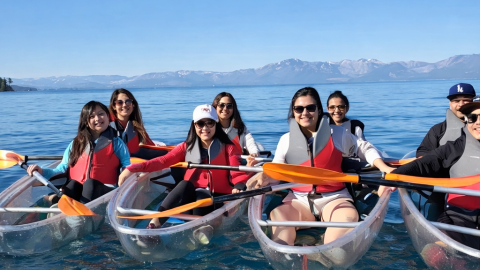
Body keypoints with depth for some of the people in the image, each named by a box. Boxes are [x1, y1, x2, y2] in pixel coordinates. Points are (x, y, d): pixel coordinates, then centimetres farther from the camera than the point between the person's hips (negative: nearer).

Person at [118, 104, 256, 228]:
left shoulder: (228, 148, 6)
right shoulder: (186, 147, 10)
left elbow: (236, 173, -6)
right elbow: (163, 161, -2)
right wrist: (132, 169, -16)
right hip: (192, 197, 1)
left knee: (202, 197, -33)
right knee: (185, 184, -31)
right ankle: (155, 222, -42)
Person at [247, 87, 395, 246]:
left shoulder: (337, 134, 5)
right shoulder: (286, 140, 10)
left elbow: (365, 149, 17)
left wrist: (384, 168, 1)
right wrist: (264, 176, -16)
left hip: (333, 198, -1)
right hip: (299, 200, 2)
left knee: (349, 216, -34)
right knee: (276, 215, -29)